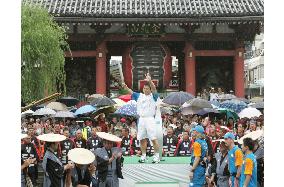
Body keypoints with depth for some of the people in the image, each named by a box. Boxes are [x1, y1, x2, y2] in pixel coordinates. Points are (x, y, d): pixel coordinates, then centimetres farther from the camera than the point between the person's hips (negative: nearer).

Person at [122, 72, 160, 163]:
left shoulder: (153, 96, 1)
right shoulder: (139, 96, 13)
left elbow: (154, 89, -17)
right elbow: (131, 92, 1)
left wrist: (150, 81, -36)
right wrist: (125, 87, -20)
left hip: (150, 119, -4)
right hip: (141, 119, 5)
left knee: (154, 139, -7)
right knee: (142, 139, 8)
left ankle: (157, 156, -3)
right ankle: (143, 156, 17)